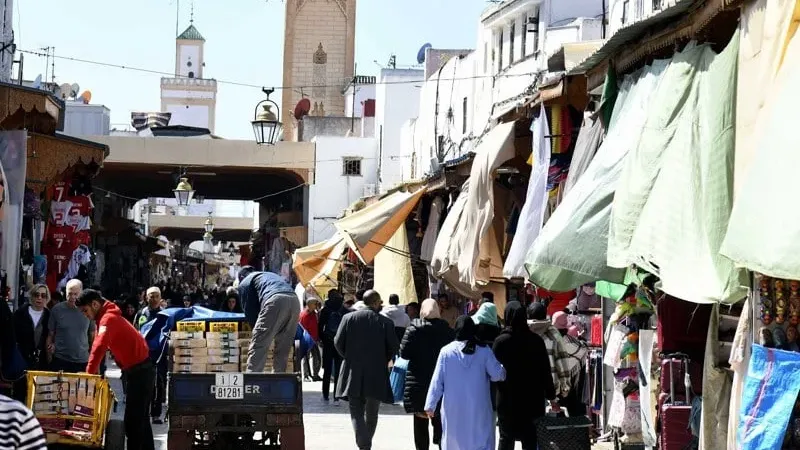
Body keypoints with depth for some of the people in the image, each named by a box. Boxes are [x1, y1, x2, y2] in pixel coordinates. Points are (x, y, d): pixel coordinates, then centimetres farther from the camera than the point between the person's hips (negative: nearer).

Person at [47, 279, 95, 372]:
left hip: (82, 361, 0)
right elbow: (50, 335, 8)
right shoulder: (57, 310, 1)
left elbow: (93, 337, 11)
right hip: (60, 361, 0)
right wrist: (49, 357, 0)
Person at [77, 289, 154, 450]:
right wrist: (93, 373, 9)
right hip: (141, 370, 10)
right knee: (140, 418, 17)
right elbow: (103, 347, 16)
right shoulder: (109, 317, 15)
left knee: (132, 420, -9)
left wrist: (88, 375, -31)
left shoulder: (108, 319, -17)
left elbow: (99, 347, -30)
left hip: (139, 371, -10)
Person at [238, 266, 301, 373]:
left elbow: (249, 311, 18)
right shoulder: (272, 275, 43)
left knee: (258, 347, -7)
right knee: (283, 349, 13)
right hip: (294, 301, 6)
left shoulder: (244, 283, 24)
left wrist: (257, 329, 29)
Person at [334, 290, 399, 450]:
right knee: (371, 414, 15)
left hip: (353, 374, 0)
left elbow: (338, 342, -1)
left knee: (356, 413, 2)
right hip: (376, 376, 0)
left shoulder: (349, 318, -1)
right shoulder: (386, 323, -4)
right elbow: (393, 347, -4)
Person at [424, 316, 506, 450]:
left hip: (453, 409, 1)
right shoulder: (484, 350, -6)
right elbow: (498, 374, -5)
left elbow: (437, 381, -3)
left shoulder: (446, 351, -4)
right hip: (478, 408, -1)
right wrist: (502, 369, 18)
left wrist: (430, 405, 1)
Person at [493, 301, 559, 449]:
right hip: (532, 399, 2)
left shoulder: (501, 341, -10)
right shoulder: (536, 340, -2)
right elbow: (546, 371, 1)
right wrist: (551, 397, 8)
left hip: (508, 399, -1)